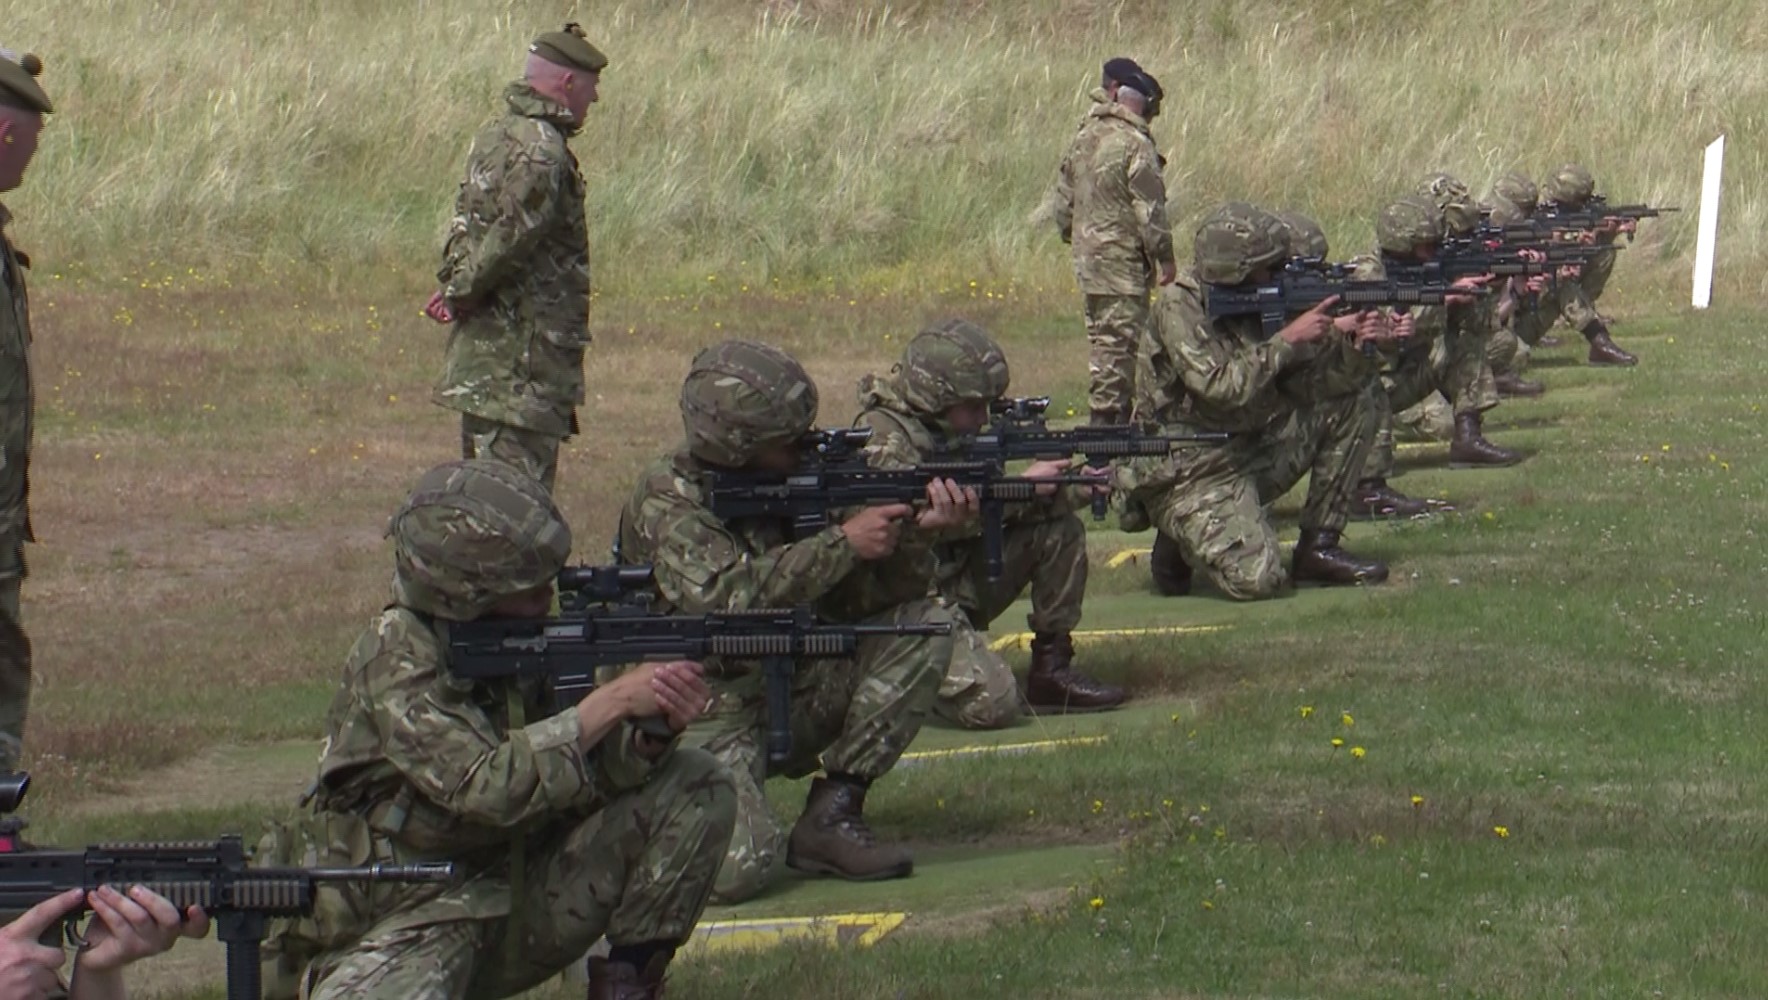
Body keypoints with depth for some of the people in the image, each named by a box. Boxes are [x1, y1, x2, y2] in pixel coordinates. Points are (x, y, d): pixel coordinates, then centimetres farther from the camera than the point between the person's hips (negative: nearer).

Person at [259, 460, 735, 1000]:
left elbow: (591, 771, 1)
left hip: (507, 898, 7)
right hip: (394, 921, -7)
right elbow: (486, 788, -31)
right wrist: (611, 702, -28)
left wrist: (647, 737, -21)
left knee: (697, 788, -2)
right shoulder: (395, 662, -20)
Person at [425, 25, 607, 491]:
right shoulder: (543, 151, -17)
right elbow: (510, 237, -22)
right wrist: (464, 292, -9)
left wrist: (457, 286, 5)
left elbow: (465, 220, 17)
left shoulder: (496, 136, 14)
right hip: (522, 344, -10)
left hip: (481, 342, 10)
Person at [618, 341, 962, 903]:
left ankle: (832, 813, -7)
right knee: (740, 866, -31)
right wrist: (842, 543, -28)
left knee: (926, 624, -5)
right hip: (702, 718, -7)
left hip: (788, 698, 7)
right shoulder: (667, 500, -15)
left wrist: (914, 535, -16)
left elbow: (864, 599, 2)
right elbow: (727, 599, -31)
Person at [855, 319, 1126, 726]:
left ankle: (1052, 668, 5)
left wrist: (1070, 490, -11)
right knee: (992, 705, -26)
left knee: (1059, 527, 0)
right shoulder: (884, 436, -19)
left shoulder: (951, 431, 9)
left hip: (958, 579, 9)